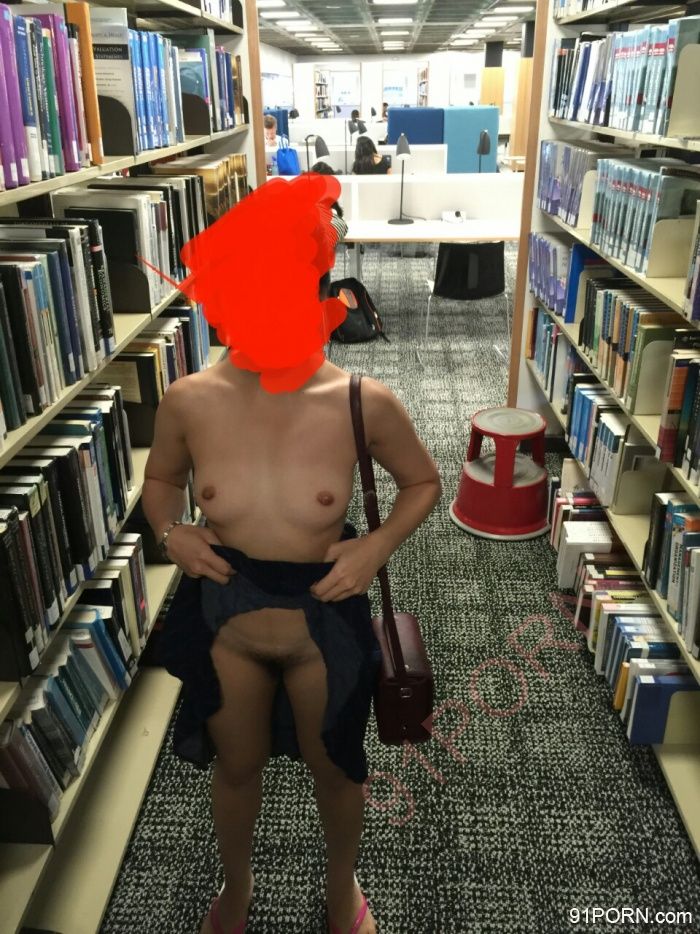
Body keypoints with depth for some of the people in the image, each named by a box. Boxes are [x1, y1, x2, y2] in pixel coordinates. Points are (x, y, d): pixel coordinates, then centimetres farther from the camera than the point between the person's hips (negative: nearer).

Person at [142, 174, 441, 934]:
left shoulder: (365, 404, -20)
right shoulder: (189, 401, -16)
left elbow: (423, 482, -3)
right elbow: (159, 480, 5)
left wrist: (378, 546, -18)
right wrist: (170, 532, -15)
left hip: (325, 626, -1)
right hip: (222, 624, 2)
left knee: (334, 768, 24)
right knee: (235, 766, 27)